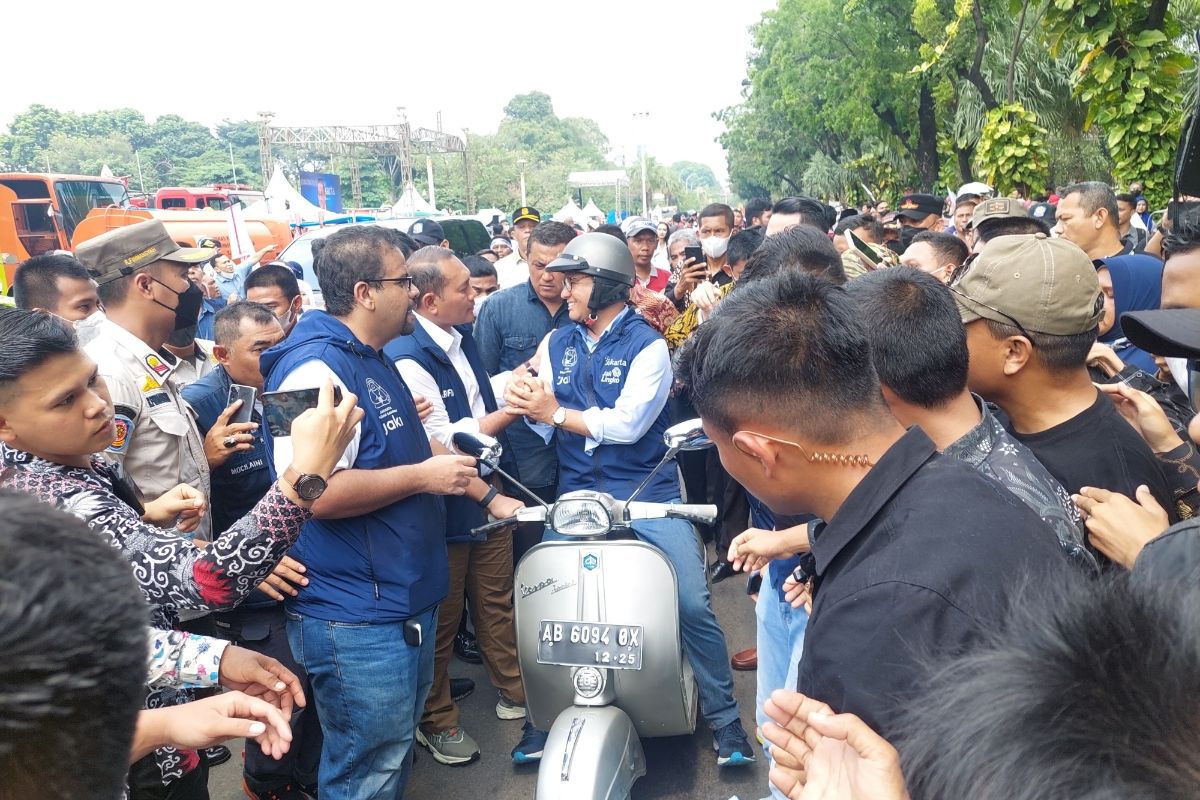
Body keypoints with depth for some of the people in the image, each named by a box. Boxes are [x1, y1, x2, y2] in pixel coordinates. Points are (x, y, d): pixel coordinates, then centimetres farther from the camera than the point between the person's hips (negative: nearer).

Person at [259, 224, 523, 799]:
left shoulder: (374, 361, 12)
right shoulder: (318, 368, -22)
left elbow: (417, 448, 22)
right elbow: (314, 493, -32)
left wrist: (487, 495, 19)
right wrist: (422, 478, -22)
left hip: (407, 602, 10)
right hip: (357, 622, -10)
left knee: (397, 753, 25)